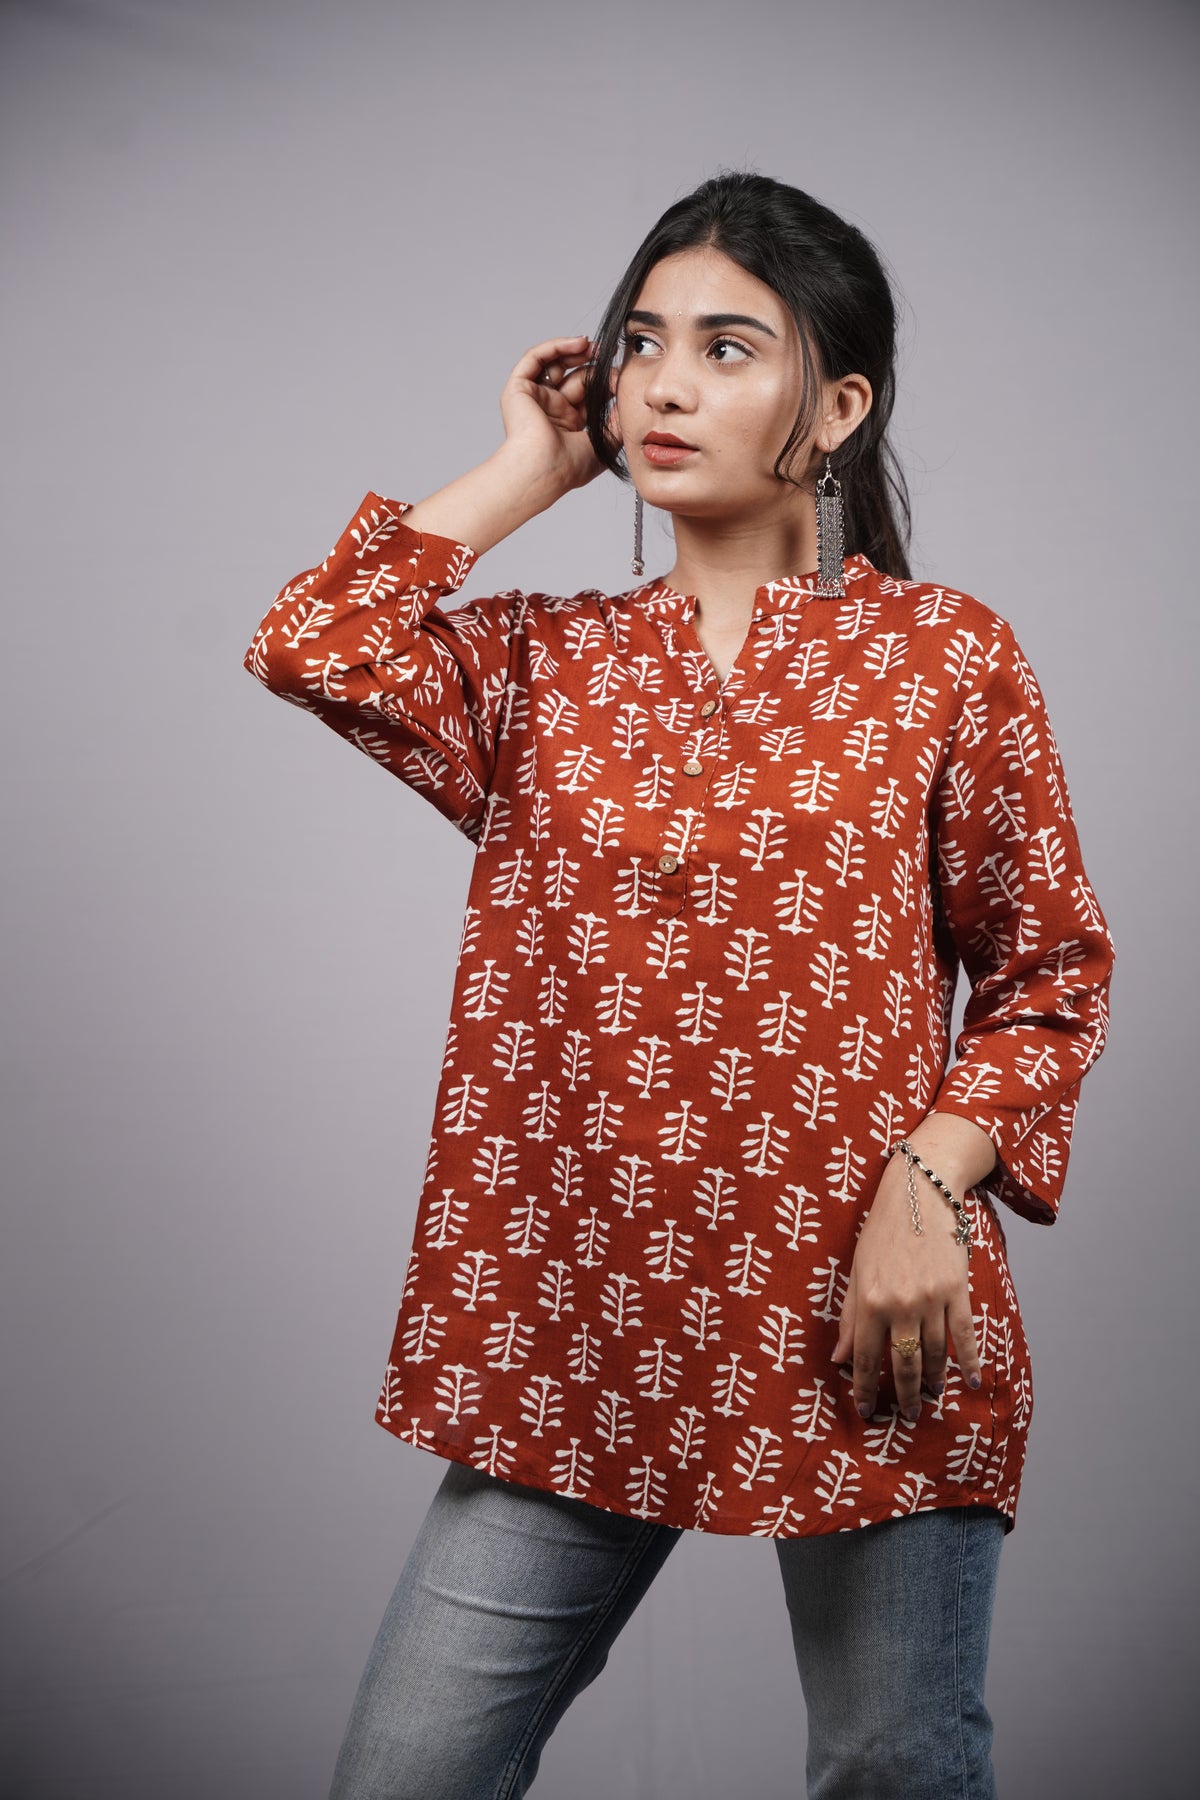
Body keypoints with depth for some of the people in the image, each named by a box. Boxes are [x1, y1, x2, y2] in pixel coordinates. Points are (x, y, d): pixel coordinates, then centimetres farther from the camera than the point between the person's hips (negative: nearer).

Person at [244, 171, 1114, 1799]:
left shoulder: (944, 654, 1)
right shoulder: (547, 664, 9)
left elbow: (1050, 965, 4)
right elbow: (312, 643, -10)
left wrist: (932, 1183, -11)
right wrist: (531, 467, 2)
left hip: (851, 1323, -2)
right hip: (578, 1323, 2)